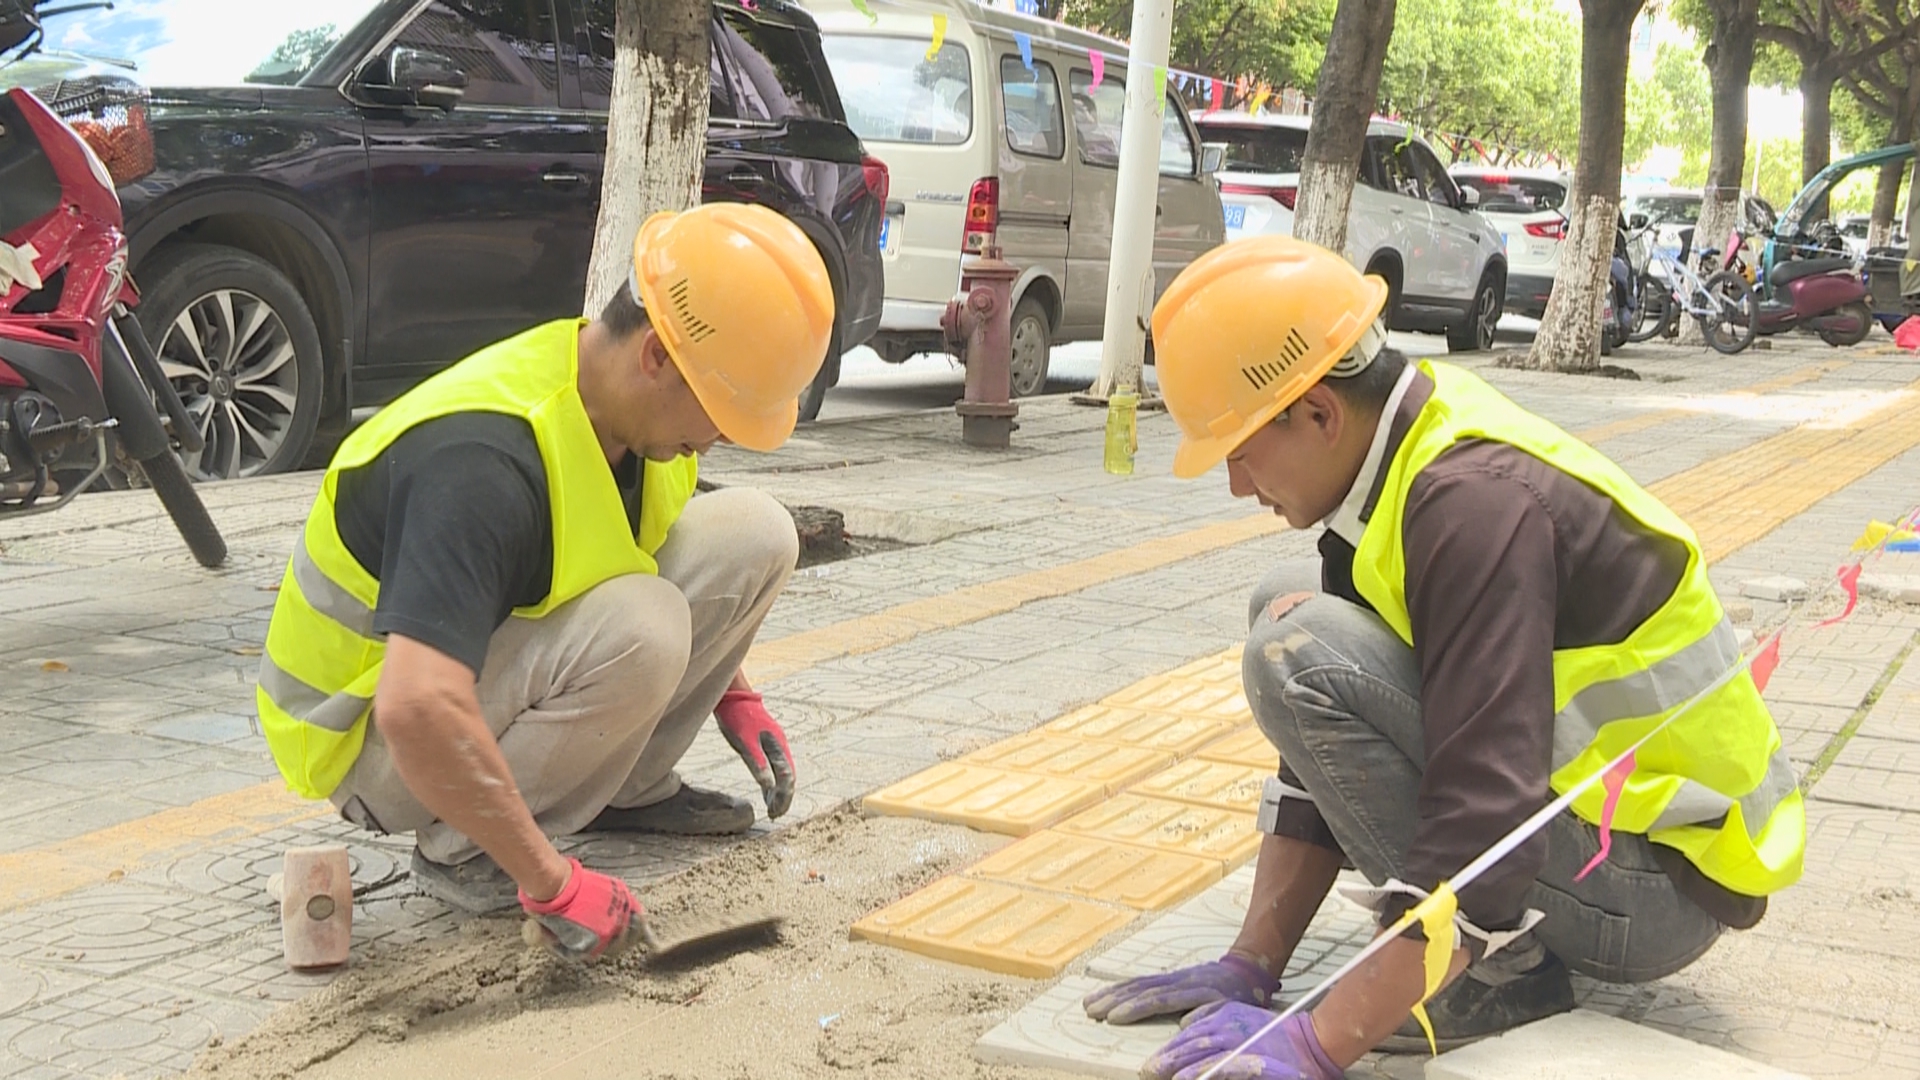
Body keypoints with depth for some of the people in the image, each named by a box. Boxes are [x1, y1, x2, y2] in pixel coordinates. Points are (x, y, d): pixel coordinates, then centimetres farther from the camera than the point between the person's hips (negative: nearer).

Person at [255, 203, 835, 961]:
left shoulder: (641, 408, -6)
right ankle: (460, 851, -12)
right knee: (638, 629, -34)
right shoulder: (482, 463, -35)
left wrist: (732, 695, 12)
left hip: (501, 650, 8)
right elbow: (417, 713, -44)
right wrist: (551, 882, -37)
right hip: (372, 736, -8)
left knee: (753, 533, -5)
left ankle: (628, 787, 9)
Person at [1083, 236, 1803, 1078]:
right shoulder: (1400, 468, 1)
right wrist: (1250, 970, -1)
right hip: (1576, 788, 10)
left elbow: (1486, 824, -34)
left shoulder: (1476, 505, -27)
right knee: (1293, 604, 12)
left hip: (1667, 881, -10)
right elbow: (1336, 751, 3)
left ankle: (1499, 971, -10)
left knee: (1298, 648, -23)